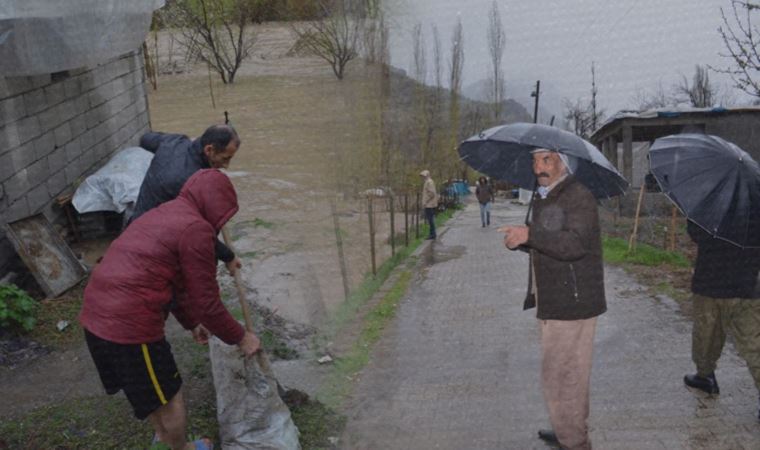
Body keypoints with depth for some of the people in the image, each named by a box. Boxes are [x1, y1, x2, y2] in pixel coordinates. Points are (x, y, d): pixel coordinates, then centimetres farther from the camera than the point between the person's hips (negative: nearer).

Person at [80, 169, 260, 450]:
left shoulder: (164, 215, 18)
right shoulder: (196, 228, -13)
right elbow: (206, 300, -10)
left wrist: (191, 322, 38)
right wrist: (240, 338, 5)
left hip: (95, 314, 10)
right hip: (129, 323, -10)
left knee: (148, 386, 31)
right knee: (169, 396, 14)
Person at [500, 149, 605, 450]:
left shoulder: (579, 196, -15)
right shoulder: (541, 198, 14)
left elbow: (575, 243, -29)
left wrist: (530, 234, -35)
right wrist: (520, 239, 3)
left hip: (572, 301, -9)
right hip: (551, 300, 9)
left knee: (561, 374, -3)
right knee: (568, 372, 22)